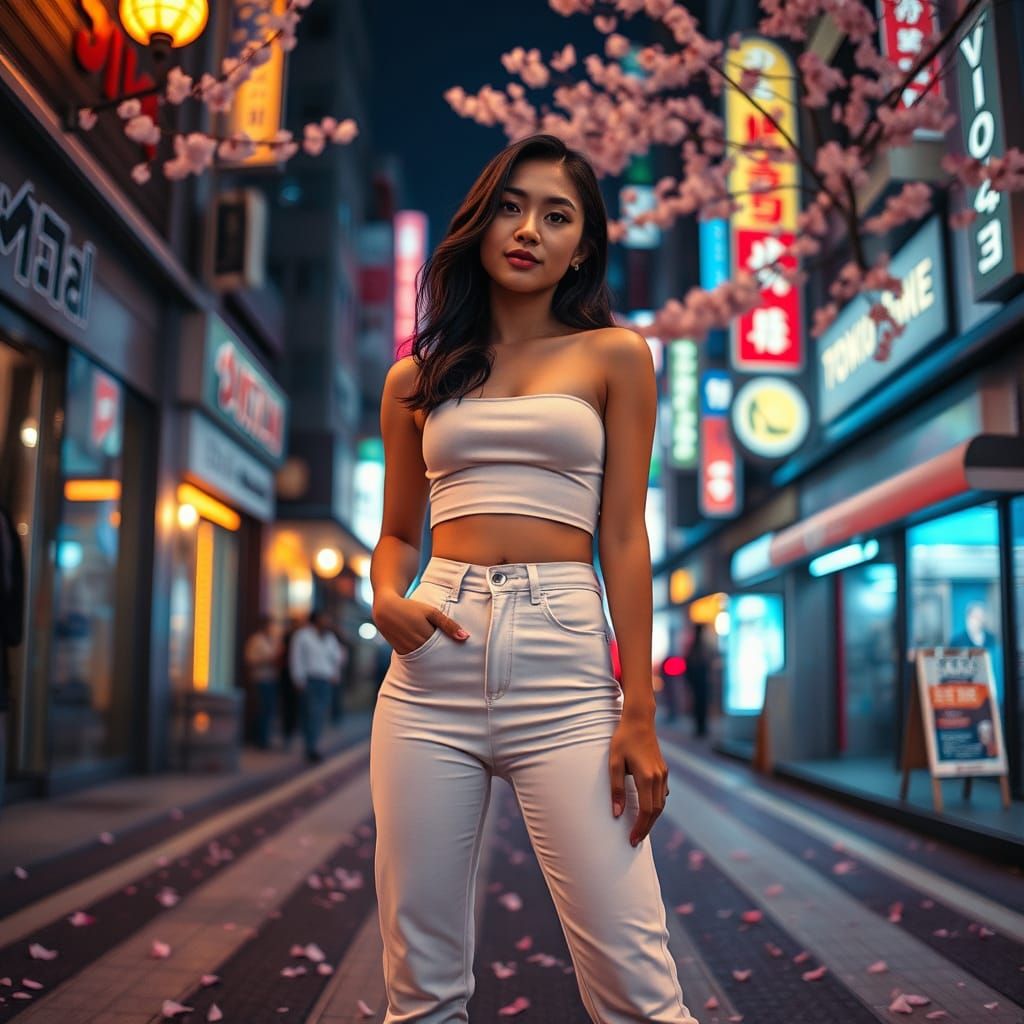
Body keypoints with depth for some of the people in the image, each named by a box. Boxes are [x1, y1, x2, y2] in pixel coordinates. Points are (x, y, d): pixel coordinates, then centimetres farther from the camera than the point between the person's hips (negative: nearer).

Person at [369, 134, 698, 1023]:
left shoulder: (613, 356, 8)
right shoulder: (415, 380, 15)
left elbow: (623, 538, 3)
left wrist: (640, 713, -5)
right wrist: (387, 600, -4)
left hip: (564, 665, -2)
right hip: (433, 664, 3)